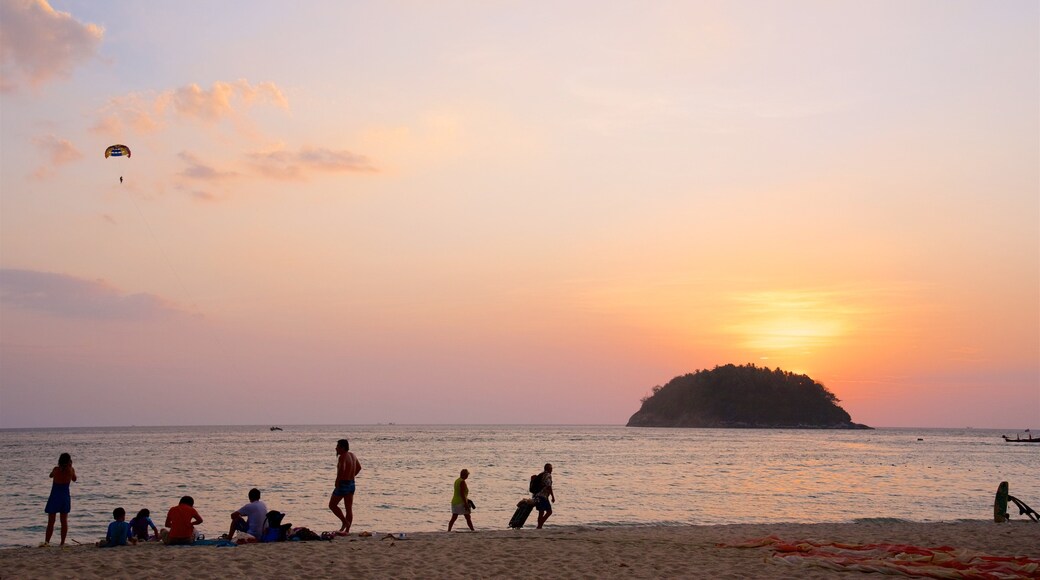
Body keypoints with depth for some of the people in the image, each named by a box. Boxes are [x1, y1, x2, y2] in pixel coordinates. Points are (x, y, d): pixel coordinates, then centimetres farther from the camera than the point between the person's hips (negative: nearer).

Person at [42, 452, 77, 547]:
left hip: (55, 497, -2)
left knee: (51, 521, 3)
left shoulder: (56, 469, -13)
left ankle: (46, 542, -4)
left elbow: (51, 475, 9)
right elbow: (74, 479, 13)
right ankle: (62, 543, 9)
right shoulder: (71, 470, -6)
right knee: (64, 521, 9)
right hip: (65, 497, 2)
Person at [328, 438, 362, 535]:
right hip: (352, 484, 8)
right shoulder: (352, 455, 10)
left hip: (343, 484, -8)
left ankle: (345, 522, -3)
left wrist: (337, 481, -21)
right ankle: (347, 530, 10)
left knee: (332, 505, 6)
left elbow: (341, 469, -34)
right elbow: (359, 467, 24)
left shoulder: (342, 457, -17)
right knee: (349, 508, 8)